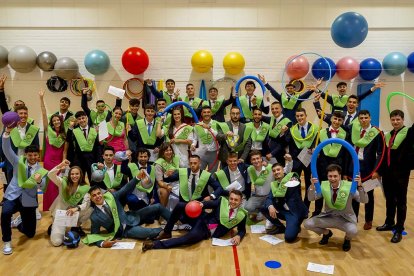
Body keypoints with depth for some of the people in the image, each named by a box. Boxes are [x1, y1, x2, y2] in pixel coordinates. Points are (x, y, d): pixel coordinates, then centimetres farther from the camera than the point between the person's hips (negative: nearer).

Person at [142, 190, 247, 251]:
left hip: (207, 232, -2)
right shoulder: (222, 201, 0)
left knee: (192, 236, -38)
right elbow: (211, 204, -12)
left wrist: (238, 236, -12)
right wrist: (202, 204, -34)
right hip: (202, 221, 2)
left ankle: (156, 244, -29)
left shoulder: (242, 215, 1)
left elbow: (242, 230, 11)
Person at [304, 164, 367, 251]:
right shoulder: (324, 185, -8)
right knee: (307, 224, -15)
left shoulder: (349, 186, -16)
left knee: (353, 231, -35)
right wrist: (312, 186, -30)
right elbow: (311, 198, -12)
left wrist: (360, 186, -39)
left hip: (345, 218, -3)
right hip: (328, 217, 3)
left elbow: (364, 201, -21)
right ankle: (326, 233, 17)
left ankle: (347, 239, 6)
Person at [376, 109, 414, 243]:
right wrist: (379, 170, 11)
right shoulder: (387, 136, 13)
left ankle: (399, 230, 11)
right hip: (387, 172, 6)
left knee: (400, 201, 3)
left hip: (401, 173, -5)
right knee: (389, 199, 17)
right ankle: (389, 223, 34)